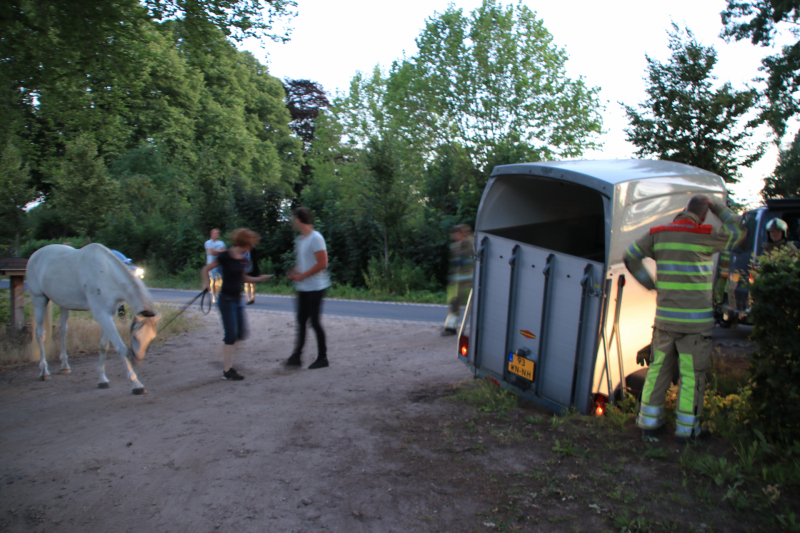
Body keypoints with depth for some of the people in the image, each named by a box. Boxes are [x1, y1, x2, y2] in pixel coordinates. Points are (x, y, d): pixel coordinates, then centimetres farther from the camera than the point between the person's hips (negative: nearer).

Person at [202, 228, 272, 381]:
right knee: (231, 334, -6)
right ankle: (228, 371, 3)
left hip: (237, 299, 7)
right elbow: (206, 269, -5)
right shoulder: (225, 256, -13)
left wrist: (259, 279, 7)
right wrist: (207, 283, -19)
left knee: (241, 333, 8)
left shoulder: (243, 259, 6)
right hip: (226, 299, -7)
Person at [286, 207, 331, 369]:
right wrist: (294, 272, 3)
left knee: (314, 322, -2)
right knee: (301, 321, 10)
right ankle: (296, 356, 16)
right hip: (302, 289, 8)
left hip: (315, 288, -8)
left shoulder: (315, 238, -15)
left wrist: (301, 276, -16)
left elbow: (322, 263, -20)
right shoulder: (300, 239, 13)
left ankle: (322, 358, 11)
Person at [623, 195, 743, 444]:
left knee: (658, 369, 14)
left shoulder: (658, 233, 5)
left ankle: (649, 422, 23)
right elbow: (735, 229, 10)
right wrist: (717, 206, 20)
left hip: (664, 318, 5)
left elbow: (630, 257, 8)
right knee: (692, 374, 7)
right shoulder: (705, 235, -8)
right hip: (695, 321, -4)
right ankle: (687, 429, 17)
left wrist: (650, 284, 13)